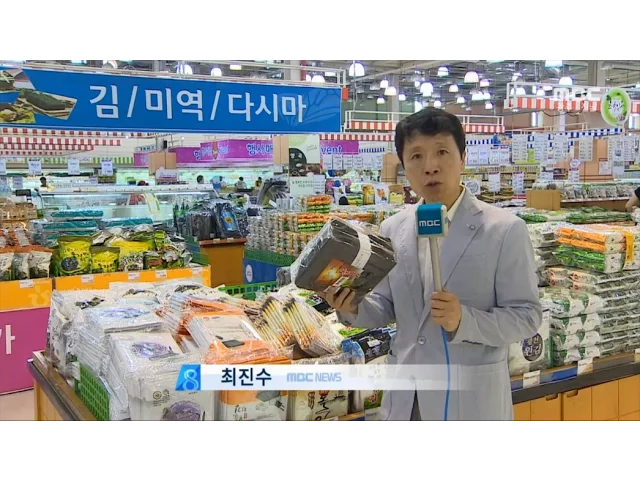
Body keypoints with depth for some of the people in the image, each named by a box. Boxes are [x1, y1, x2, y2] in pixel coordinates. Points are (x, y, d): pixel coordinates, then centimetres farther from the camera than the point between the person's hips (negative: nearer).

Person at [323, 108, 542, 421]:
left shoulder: (505, 230, -12)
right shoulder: (392, 230, 1)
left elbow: (526, 317, -11)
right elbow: (387, 307, 9)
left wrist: (463, 320, -26)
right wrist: (354, 308, -11)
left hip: (470, 398, -4)